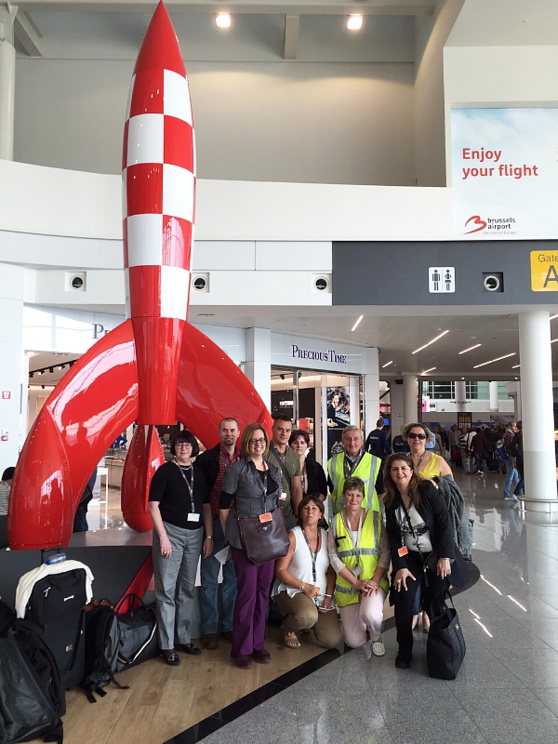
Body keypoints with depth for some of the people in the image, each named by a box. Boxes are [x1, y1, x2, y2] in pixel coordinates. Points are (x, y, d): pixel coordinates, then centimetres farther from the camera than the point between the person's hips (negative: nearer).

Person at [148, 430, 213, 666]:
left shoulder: (199, 473, 10)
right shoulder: (165, 471, -4)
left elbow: (206, 506, 12)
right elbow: (153, 505, -8)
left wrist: (209, 536, 6)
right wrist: (163, 537, -13)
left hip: (194, 534, 5)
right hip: (171, 531, -5)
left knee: (187, 589, 13)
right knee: (167, 589, 0)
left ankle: (183, 638, 27)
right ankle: (167, 645, 11)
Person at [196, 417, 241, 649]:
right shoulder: (206, 458, -5)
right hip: (214, 524, -3)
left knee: (233, 577, 13)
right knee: (210, 579, 6)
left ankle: (229, 626, 27)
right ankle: (209, 629, 19)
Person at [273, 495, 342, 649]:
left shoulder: (326, 536, 6)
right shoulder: (292, 536, -9)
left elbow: (331, 571, 8)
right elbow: (280, 570, -11)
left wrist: (328, 596, -4)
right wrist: (304, 586, -20)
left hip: (320, 596, 5)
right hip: (291, 591, -4)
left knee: (332, 640, -10)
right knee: (308, 616, -35)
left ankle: (308, 623, 22)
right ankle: (288, 629, 0)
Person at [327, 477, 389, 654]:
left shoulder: (375, 517, -1)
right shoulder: (335, 521, 1)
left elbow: (385, 553, -3)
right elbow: (334, 557, -3)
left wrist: (375, 580, -15)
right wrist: (356, 582, -12)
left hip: (374, 582, -1)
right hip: (347, 586, 1)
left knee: (370, 614, -32)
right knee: (354, 642, -3)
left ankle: (376, 636, 5)